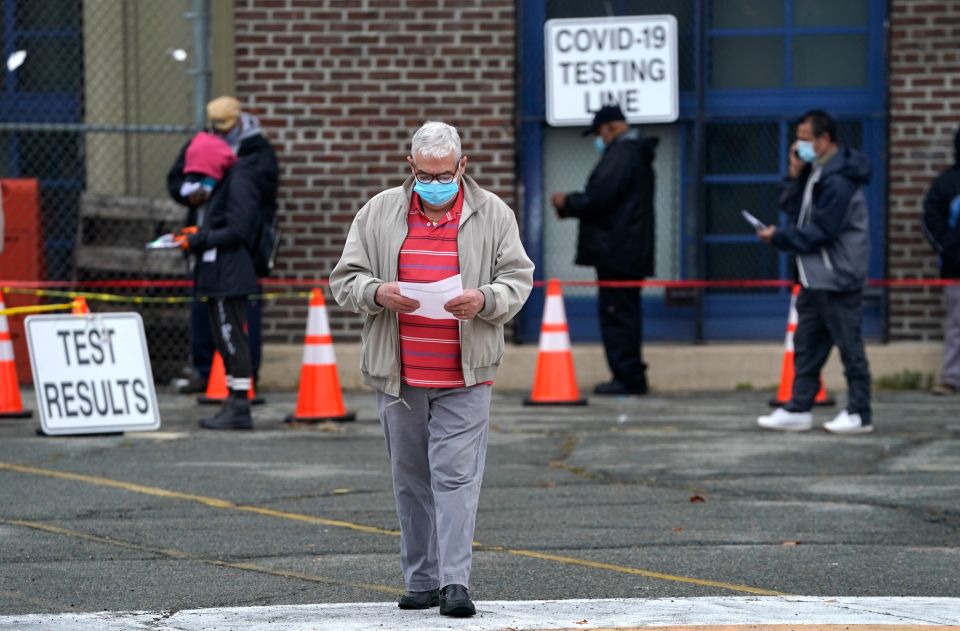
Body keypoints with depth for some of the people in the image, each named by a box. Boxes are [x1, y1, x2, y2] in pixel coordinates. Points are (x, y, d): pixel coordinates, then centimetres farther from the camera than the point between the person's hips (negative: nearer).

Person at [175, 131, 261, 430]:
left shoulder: (239, 182, -12)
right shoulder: (224, 184, 18)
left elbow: (236, 231, -18)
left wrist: (200, 240, -15)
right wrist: (199, 233, 8)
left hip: (230, 277, -10)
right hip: (218, 277, 10)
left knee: (232, 338, -9)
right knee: (226, 341, 12)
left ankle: (240, 408, -8)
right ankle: (234, 405, 17)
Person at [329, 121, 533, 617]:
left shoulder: (493, 214, 5)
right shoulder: (378, 213, 7)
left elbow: (518, 280, 4)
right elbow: (344, 280, 7)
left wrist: (484, 300, -17)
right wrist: (378, 292, -15)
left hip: (465, 377, -2)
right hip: (397, 376, 2)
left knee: (456, 475, -9)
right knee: (411, 479, 8)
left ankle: (455, 581, -10)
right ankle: (421, 581, 16)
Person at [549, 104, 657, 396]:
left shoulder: (621, 155, -14)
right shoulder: (637, 154, 20)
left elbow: (598, 198, -21)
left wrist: (567, 202, -5)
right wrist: (571, 205, 15)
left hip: (616, 250, -11)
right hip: (631, 249, 11)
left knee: (616, 314, -8)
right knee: (625, 313, 14)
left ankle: (627, 378, -9)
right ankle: (631, 377, 17)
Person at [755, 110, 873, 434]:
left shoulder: (838, 180, -19)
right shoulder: (815, 172, 13)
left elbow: (821, 232, -21)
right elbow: (791, 208, 11)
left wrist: (780, 237, -12)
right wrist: (795, 175, -3)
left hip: (837, 278, -10)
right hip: (815, 276, 10)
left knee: (849, 345, -2)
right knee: (806, 343, 11)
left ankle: (859, 414, 3)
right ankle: (798, 409, 15)